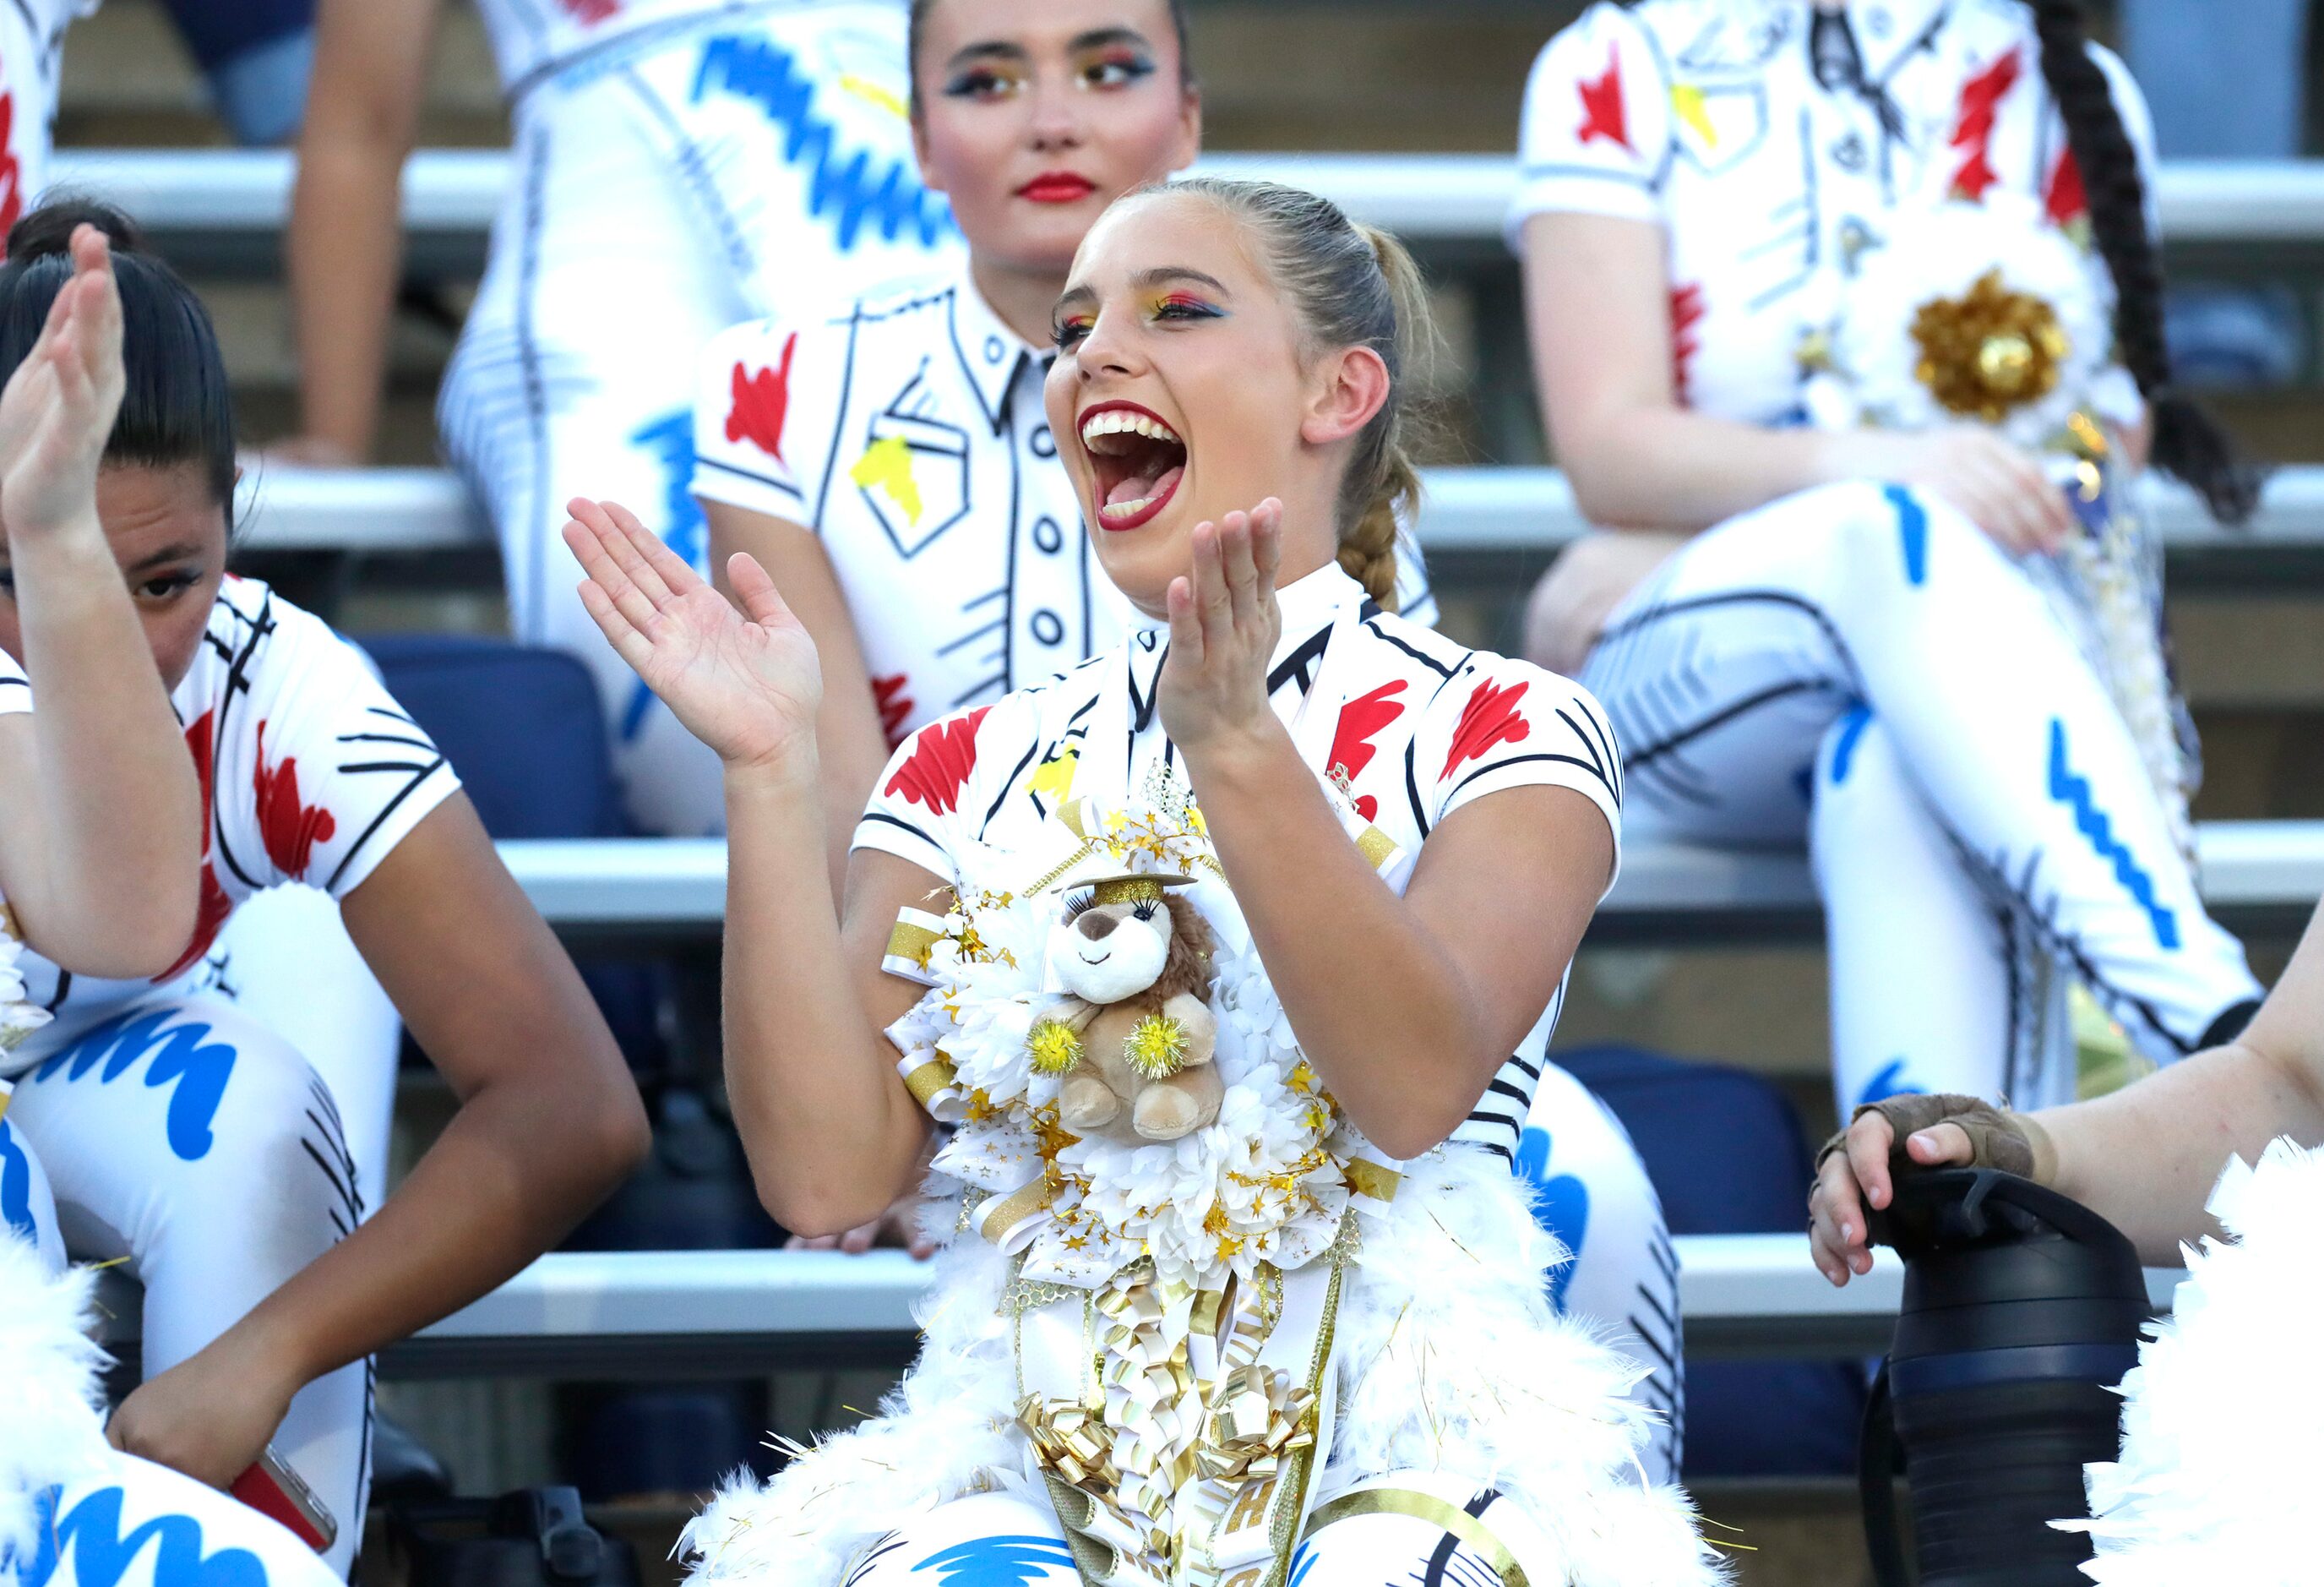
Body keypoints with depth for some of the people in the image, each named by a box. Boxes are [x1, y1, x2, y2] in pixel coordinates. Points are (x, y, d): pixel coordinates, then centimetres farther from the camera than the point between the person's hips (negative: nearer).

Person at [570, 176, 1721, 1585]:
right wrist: (772, 774, -4)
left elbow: (1416, 1087, -14)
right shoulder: (975, 771, 15)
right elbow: (827, 1173, 1)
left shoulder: (1503, 730, 5)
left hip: (1391, 1456, -1)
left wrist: (1238, 747, -24)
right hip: (1038, 1464, 1)